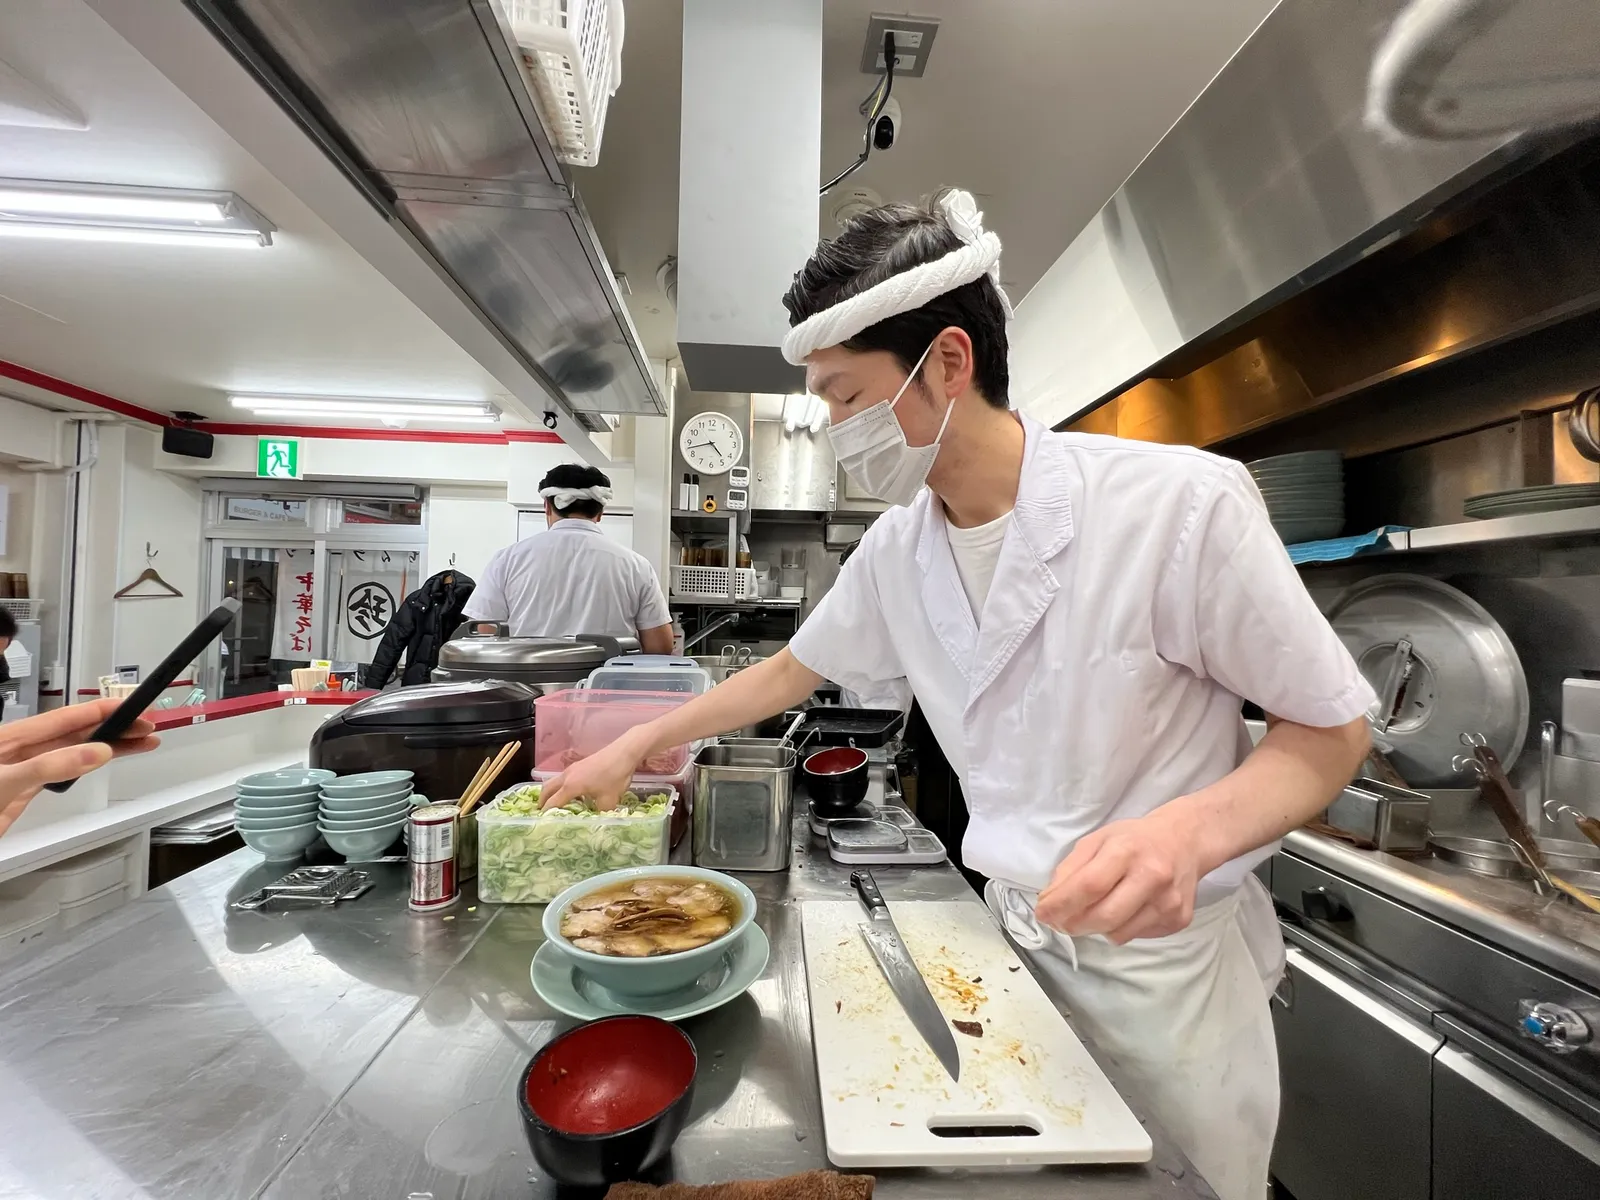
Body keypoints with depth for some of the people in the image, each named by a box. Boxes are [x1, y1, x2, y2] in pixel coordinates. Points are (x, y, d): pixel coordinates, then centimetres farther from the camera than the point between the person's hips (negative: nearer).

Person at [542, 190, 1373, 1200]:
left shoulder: (1181, 503, -23)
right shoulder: (898, 549, -6)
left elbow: (1332, 729, -13)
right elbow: (794, 669, 8)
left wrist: (1190, 832, -33)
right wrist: (636, 748, 11)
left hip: (1167, 960, -4)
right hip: (1016, 936, 5)